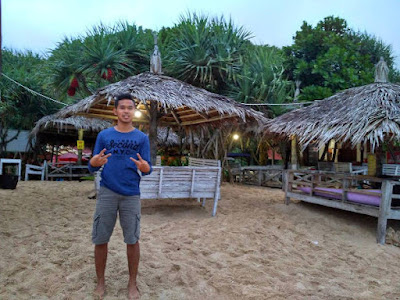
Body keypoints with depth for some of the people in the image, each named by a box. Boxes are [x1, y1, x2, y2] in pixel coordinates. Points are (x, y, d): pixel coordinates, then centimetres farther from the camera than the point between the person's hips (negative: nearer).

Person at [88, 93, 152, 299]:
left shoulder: (142, 137, 3)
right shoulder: (104, 135, 5)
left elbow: (148, 169, -2)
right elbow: (92, 168, 4)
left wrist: (144, 167, -26)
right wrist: (95, 162, -20)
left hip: (131, 194, -1)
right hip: (106, 193, 1)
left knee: (132, 240, 4)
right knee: (100, 240, 6)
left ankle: (132, 283, 21)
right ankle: (101, 281, 26)